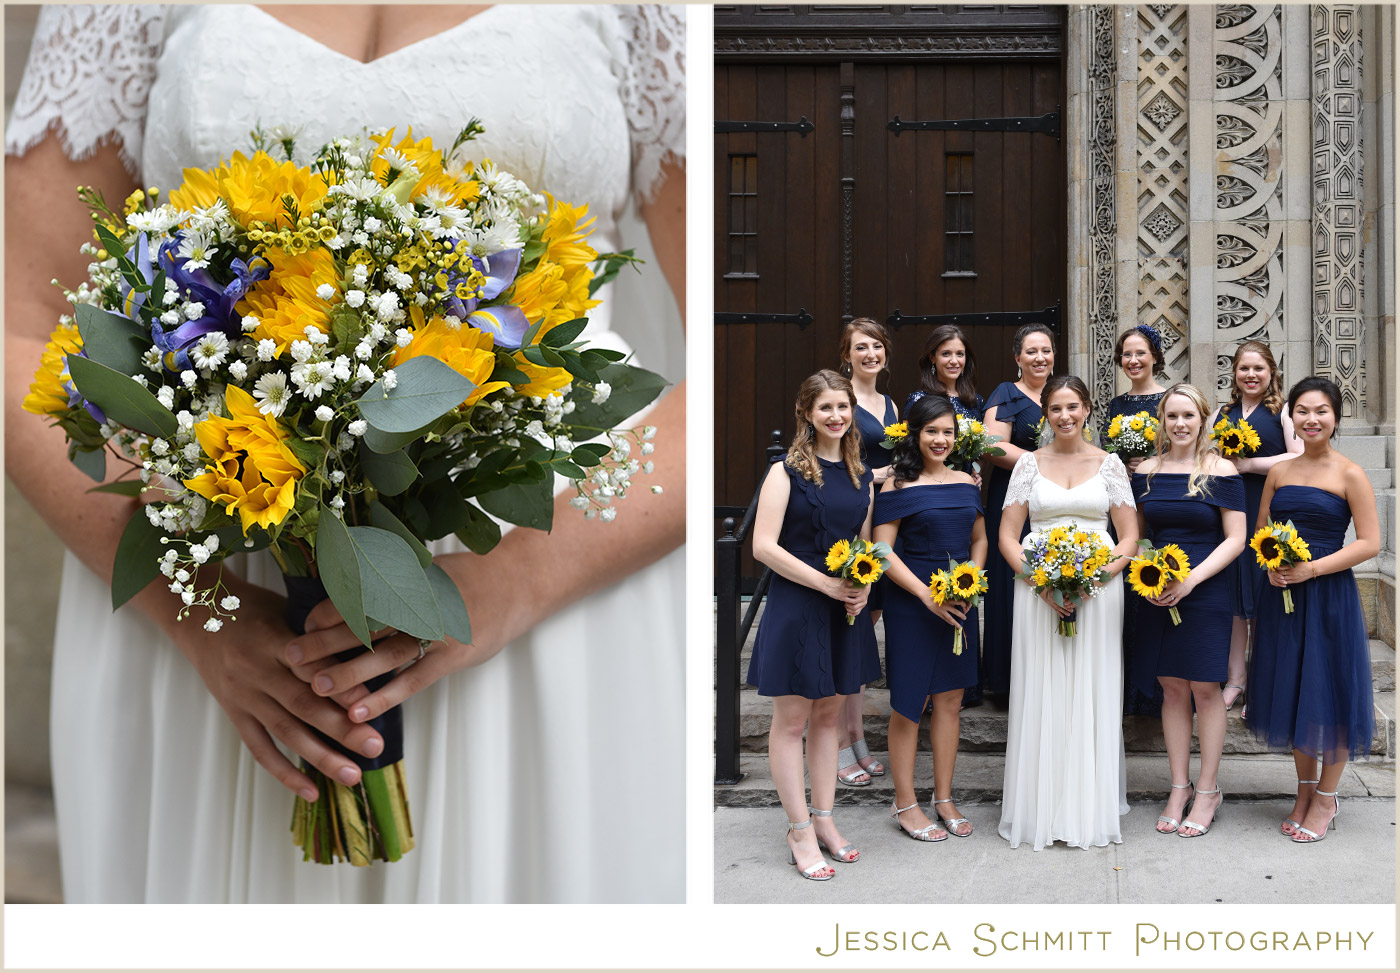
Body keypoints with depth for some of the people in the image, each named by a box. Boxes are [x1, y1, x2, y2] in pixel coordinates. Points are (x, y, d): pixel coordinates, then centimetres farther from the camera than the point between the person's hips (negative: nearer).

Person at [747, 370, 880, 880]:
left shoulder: (861, 475, 9)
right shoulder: (787, 471, -8)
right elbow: (764, 546, -15)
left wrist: (864, 587, -2)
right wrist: (827, 583, -17)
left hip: (847, 609, 6)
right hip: (796, 607, -5)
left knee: (828, 715, 14)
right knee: (792, 720, 2)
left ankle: (824, 821, 24)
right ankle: (800, 831, 12)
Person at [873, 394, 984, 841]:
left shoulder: (966, 483, 9)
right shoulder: (898, 486, -8)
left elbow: (980, 539, 17)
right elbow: (883, 551, -11)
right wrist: (927, 595, -18)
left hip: (961, 603, 5)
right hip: (912, 604, -5)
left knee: (950, 700, 11)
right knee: (909, 704, 1)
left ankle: (944, 799, 23)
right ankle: (904, 804, 14)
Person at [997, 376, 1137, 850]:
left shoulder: (1109, 463, 6)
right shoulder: (1030, 464, 5)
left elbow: (1130, 536, 5)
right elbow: (1007, 536, 2)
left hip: (1099, 592, 0)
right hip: (1039, 592, 0)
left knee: (1093, 696, 3)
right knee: (1042, 699, 2)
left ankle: (1091, 808, 14)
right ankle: (1042, 809, 11)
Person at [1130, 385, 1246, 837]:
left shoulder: (1221, 471, -4)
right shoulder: (1146, 471, 6)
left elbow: (1235, 539, -6)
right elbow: (1134, 533, 13)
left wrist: (1190, 580, -16)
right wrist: (1143, 574, -5)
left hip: (1206, 592, -3)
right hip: (1155, 593, 3)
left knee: (1204, 688, 2)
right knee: (1172, 687, 8)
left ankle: (1208, 789, 16)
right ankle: (1179, 787, 19)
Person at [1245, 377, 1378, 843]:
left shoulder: (1349, 474, -6)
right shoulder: (1279, 471, 7)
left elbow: (1370, 543, -9)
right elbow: (1260, 530, 14)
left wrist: (1312, 568, -18)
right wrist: (1270, 566, -6)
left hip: (1328, 595, -4)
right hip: (1282, 594, 5)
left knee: (1328, 692, 3)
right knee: (1291, 691, 12)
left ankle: (1326, 798, 20)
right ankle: (1304, 791, 29)